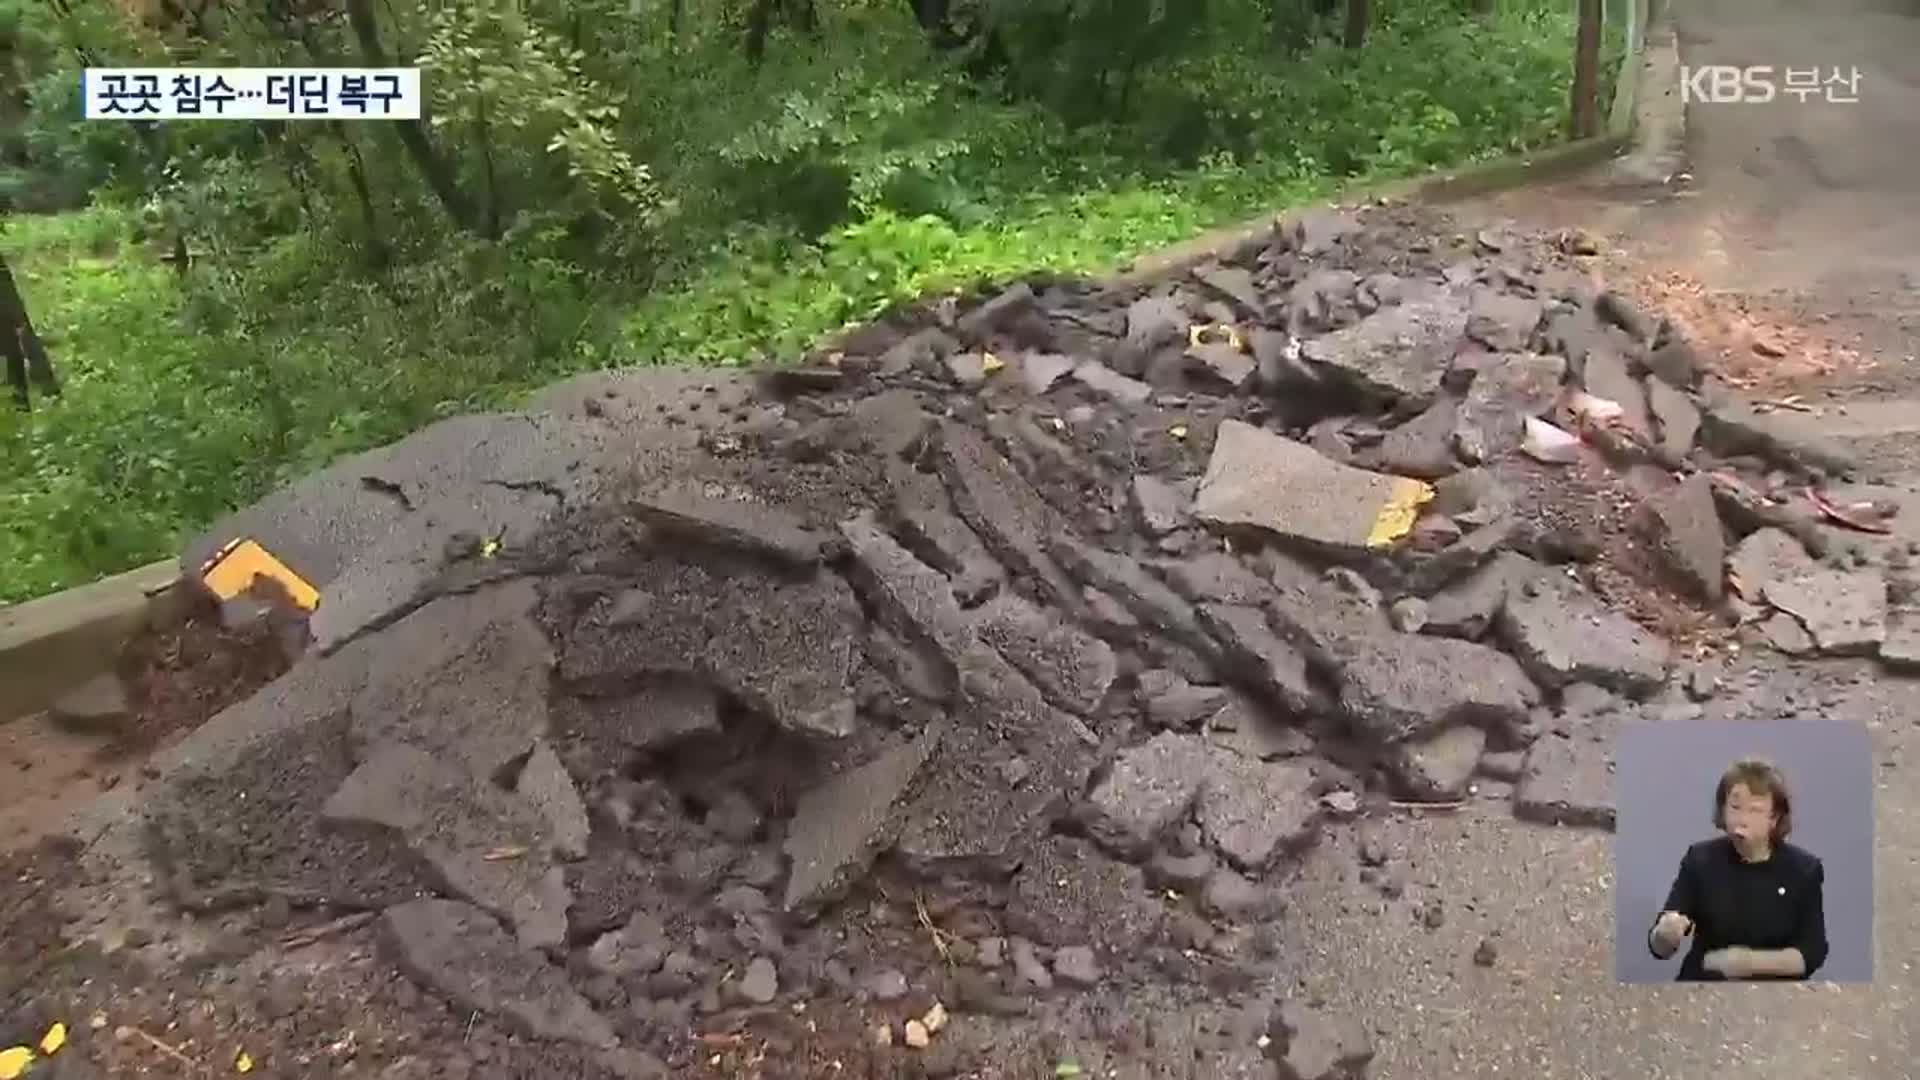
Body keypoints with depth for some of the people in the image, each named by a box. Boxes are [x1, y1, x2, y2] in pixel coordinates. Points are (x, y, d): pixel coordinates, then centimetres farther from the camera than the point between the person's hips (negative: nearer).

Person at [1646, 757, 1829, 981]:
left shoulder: (1803, 868, -3)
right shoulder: (1701, 859, -4)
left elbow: (1813, 953, -3)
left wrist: (1752, 962, -17)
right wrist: (1665, 935, -28)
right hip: (1704, 979, 0)